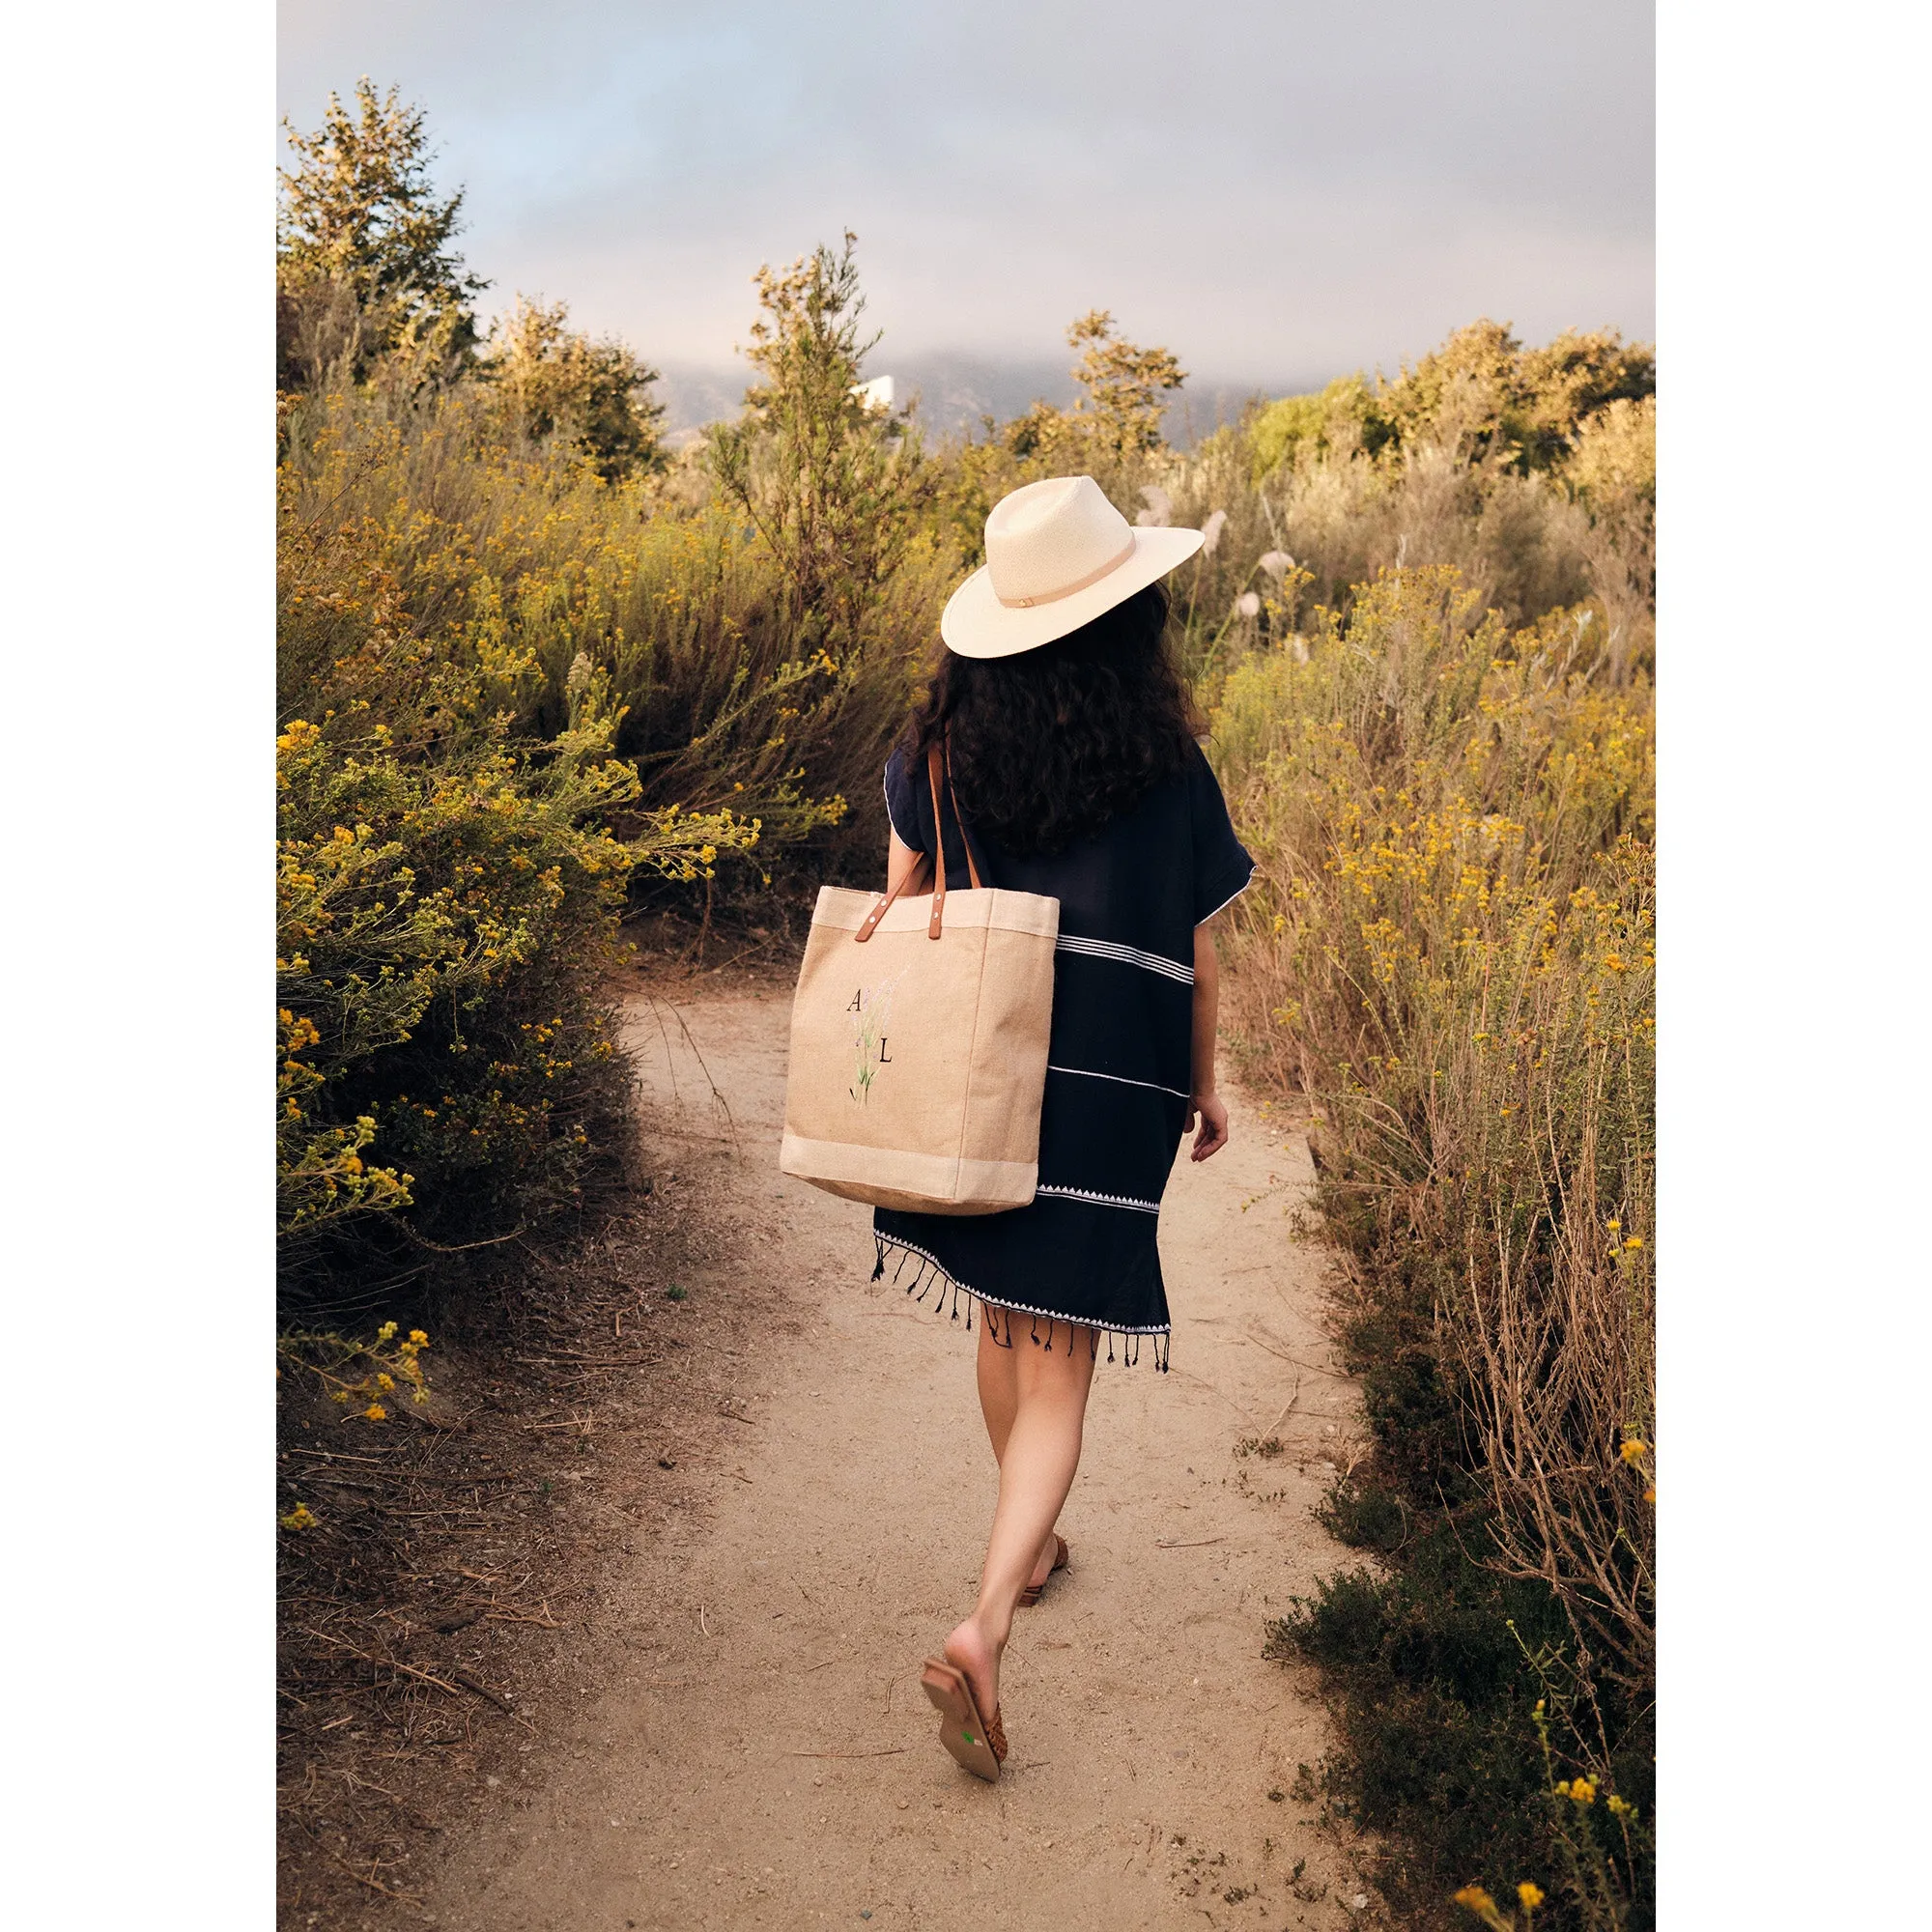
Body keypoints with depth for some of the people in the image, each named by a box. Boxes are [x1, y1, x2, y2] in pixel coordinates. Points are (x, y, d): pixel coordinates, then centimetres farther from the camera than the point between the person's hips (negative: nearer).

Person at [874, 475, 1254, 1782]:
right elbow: (1195, 960, -4)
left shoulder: (941, 751, -4)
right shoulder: (1168, 771, -11)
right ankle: (984, 1630, -8)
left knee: (1002, 1321, 24)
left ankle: (1031, 1544, 44)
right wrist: (1203, 1087, 12)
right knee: (1059, 1375, 5)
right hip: (1106, 1105, -3)